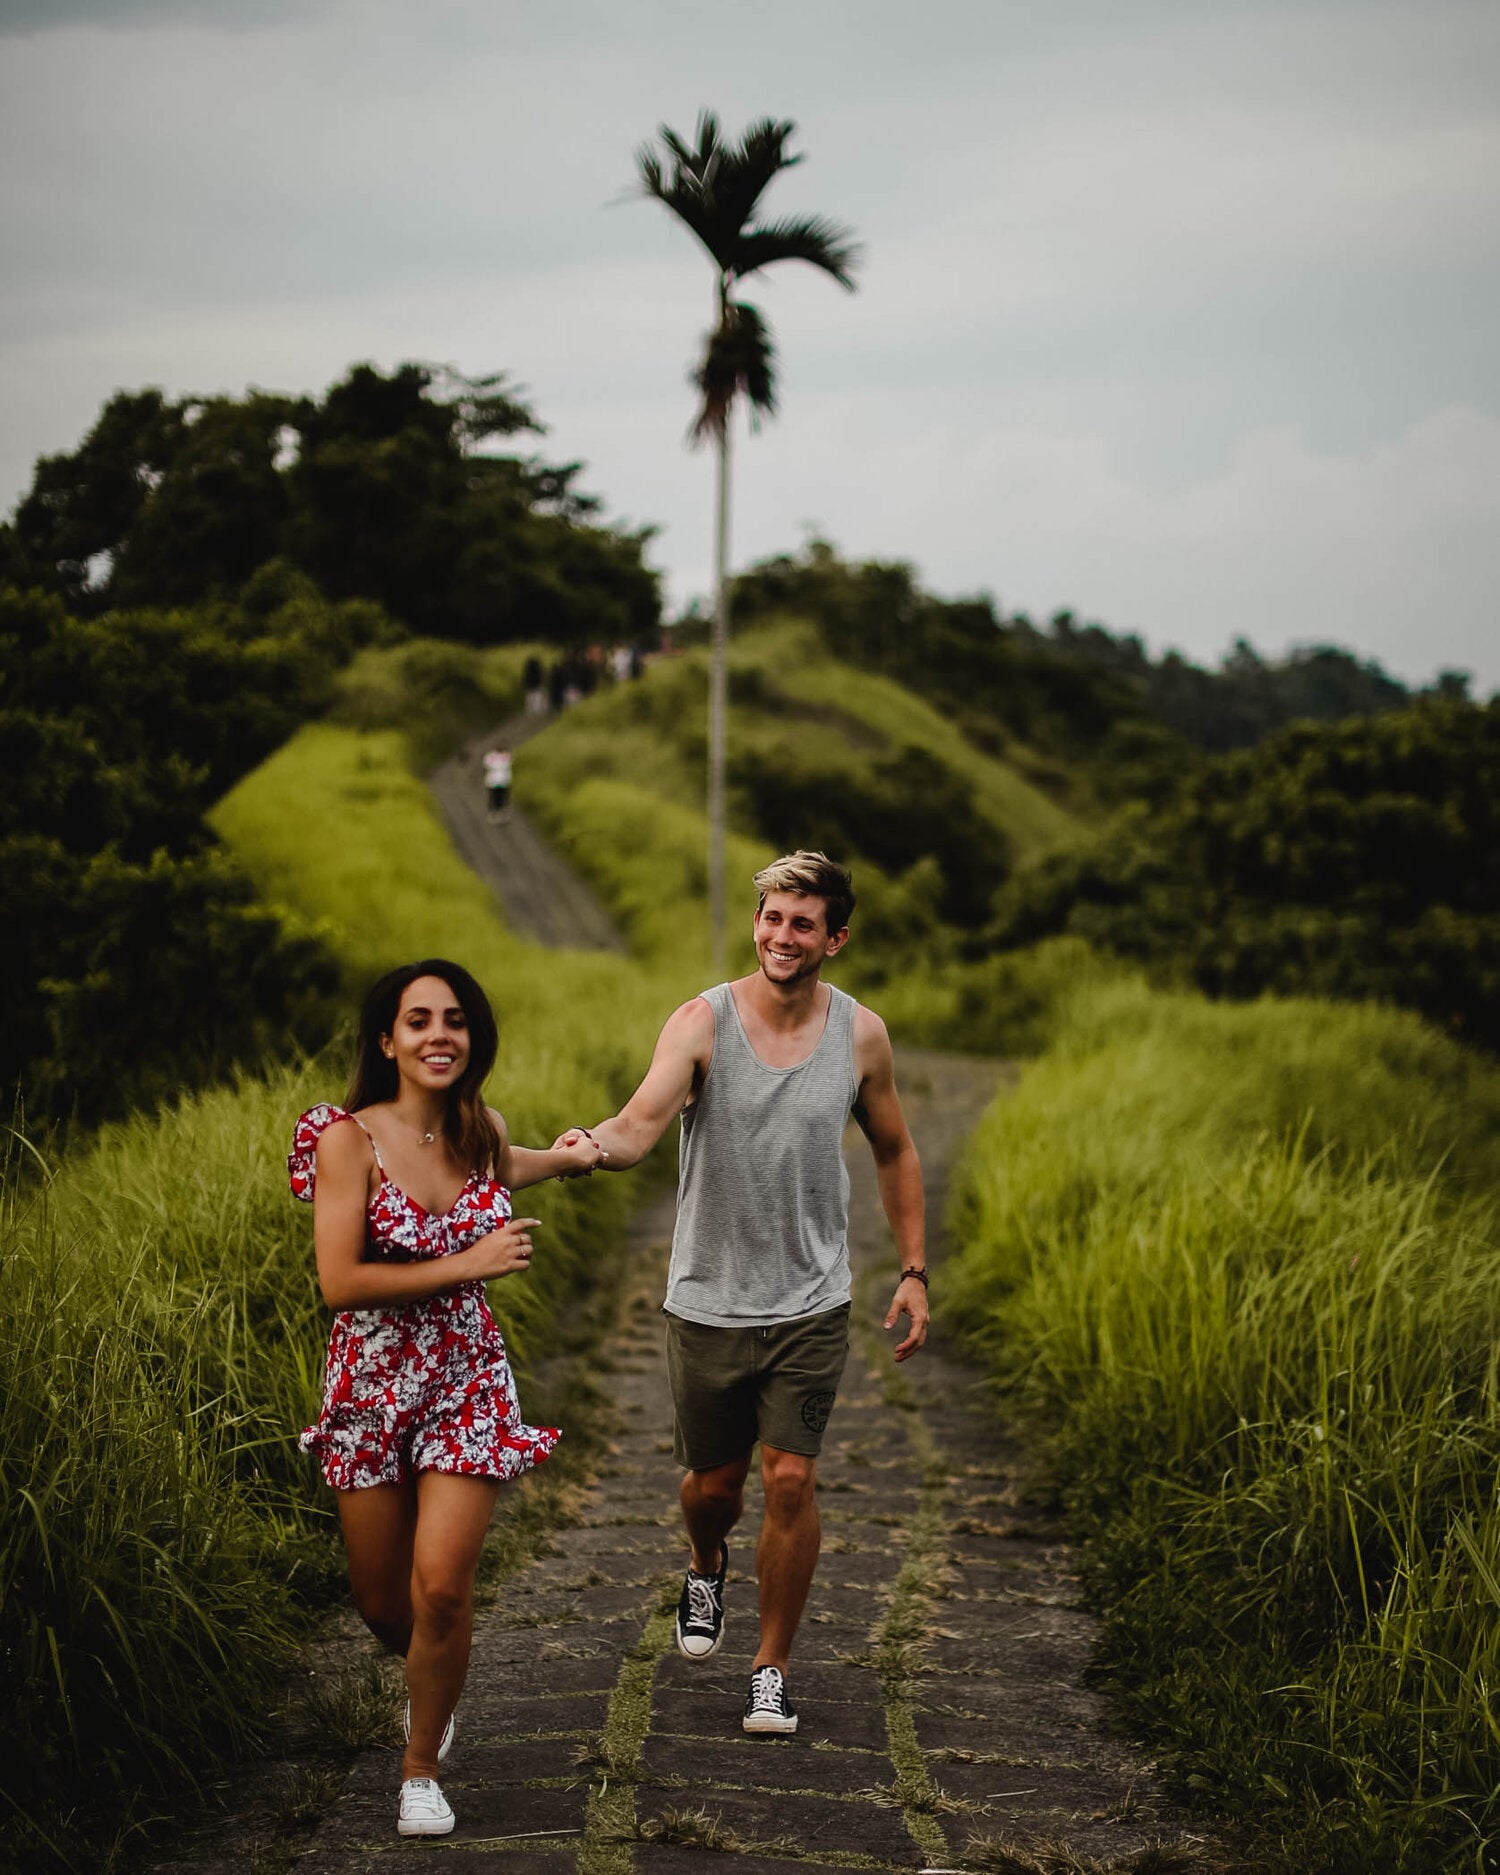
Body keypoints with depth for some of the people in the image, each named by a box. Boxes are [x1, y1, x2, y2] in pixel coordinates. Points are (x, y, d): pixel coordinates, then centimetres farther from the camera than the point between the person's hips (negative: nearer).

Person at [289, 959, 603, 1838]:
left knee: (442, 1587, -11)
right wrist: (470, 1262, -20)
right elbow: (340, 1281, -20)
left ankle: (422, 1766, 11)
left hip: (469, 1379, 2)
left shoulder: (481, 1131, 1)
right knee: (384, 1604, 8)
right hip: (373, 1382, -2)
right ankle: (432, 1679, 44)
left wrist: (563, 1158, 24)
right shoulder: (348, 1139, -13)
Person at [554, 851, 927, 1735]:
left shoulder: (861, 1035, -2)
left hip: (811, 1304, 1)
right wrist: (593, 1146, -49)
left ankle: (774, 1668, 11)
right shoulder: (703, 1023, -11)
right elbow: (640, 1124, -26)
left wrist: (915, 1271, 7)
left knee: (792, 1481, -6)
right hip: (709, 1300, 0)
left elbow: (895, 1152, 13)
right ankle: (708, 1568, 49)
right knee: (713, 1481, 12)